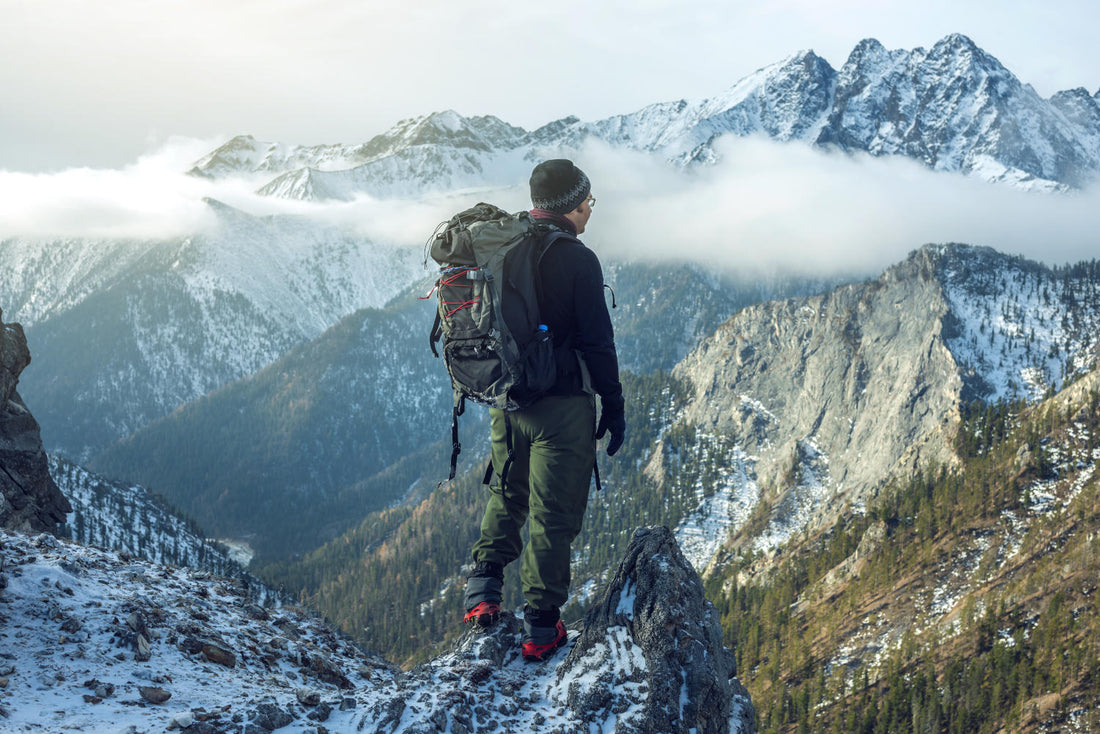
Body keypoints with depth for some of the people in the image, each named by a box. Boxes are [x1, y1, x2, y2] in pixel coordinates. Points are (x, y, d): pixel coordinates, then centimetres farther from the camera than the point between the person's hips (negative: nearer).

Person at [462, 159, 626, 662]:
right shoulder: (577, 260, -15)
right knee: (553, 514, 3)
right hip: (562, 403, -6)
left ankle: (483, 587, 13)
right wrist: (613, 407, -3)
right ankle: (541, 627, 7)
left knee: (506, 496, 24)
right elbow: (597, 341, -13)